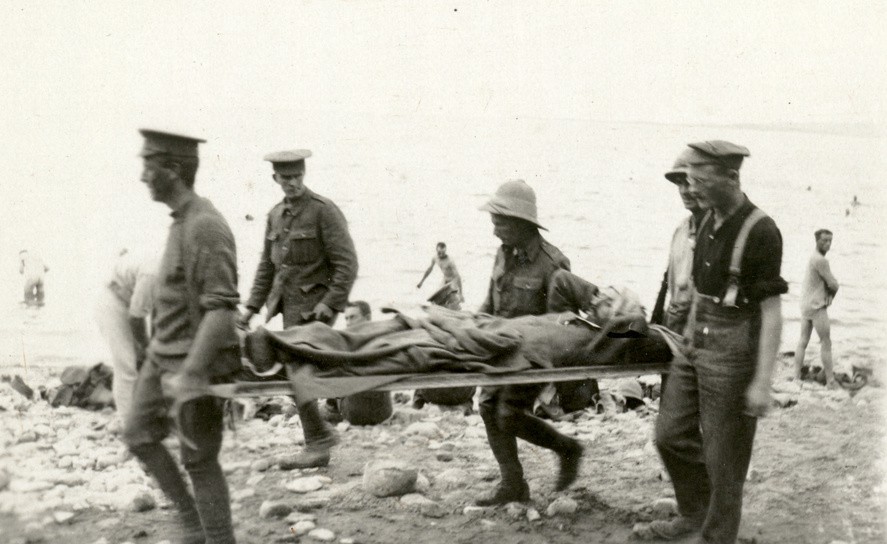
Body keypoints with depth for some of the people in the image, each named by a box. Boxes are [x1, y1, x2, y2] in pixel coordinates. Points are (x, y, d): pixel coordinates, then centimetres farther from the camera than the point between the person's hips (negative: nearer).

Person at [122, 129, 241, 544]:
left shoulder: (204, 227, -22)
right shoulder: (181, 221, 7)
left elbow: (221, 308, -28)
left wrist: (190, 373, -31)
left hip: (194, 362, -10)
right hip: (163, 355, 10)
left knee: (199, 459, 0)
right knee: (138, 434, 17)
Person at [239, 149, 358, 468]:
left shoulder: (324, 211, -8)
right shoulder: (275, 215, 13)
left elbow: (347, 263, -12)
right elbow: (267, 266, 19)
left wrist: (330, 303, -19)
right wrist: (252, 307, 12)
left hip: (315, 306, -7)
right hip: (289, 304, 7)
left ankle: (318, 438, 1)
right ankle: (319, 443, 16)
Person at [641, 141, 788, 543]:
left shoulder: (760, 231, -18)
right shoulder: (707, 223, 7)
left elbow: (772, 312, -18)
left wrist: (762, 381, -21)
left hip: (732, 352, -8)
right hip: (696, 344, 8)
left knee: (722, 455, 3)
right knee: (671, 434, 15)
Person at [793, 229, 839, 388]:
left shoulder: (813, 258, 14)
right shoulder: (821, 260, -17)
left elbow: (829, 281, 13)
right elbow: (833, 284, -14)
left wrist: (830, 293, -6)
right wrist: (832, 291, 7)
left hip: (806, 305, 9)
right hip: (817, 307, -9)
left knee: (803, 341, 8)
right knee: (826, 343, -2)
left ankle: (796, 377, 7)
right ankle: (830, 381, 0)